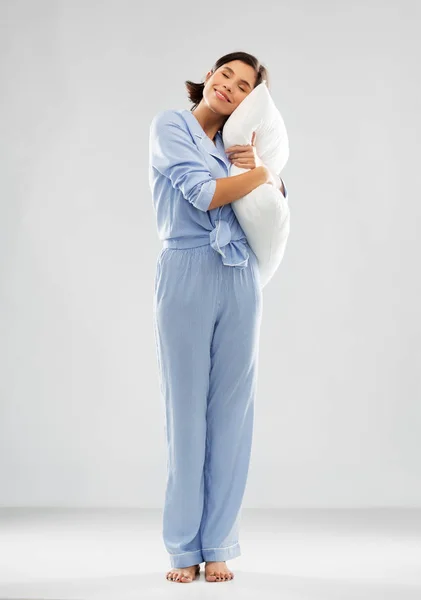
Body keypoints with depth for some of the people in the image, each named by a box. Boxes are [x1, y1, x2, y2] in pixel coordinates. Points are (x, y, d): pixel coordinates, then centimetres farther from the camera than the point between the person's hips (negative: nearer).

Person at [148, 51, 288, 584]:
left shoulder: (234, 143, 18)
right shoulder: (170, 126, 2)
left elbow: (278, 196, 15)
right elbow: (204, 194, -10)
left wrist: (260, 163, -2)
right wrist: (262, 172, 3)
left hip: (239, 279, 5)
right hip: (186, 274, -4)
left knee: (230, 409, 3)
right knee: (185, 410, 0)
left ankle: (218, 546, 11)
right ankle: (183, 549, 9)